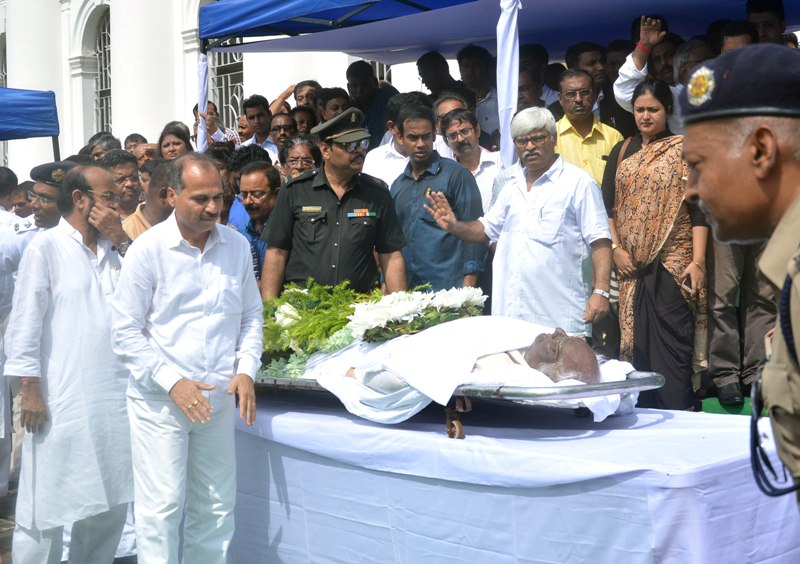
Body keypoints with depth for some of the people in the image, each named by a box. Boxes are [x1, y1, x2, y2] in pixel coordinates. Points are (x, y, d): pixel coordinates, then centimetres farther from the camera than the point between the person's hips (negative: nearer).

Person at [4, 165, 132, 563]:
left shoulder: (111, 255, 15)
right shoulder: (45, 248, -4)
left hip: (113, 400, 7)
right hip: (62, 401, -6)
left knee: (109, 504, 11)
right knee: (47, 504, -1)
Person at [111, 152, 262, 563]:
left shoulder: (236, 246, 5)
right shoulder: (148, 249, -8)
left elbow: (251, 316, 15)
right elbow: (125, 333, -8)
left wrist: (246, 370, -1)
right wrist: (173, 382, -15)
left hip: (219, 399, 5)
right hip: (160, 401, -4)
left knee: (216, 507, 11)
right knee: (162, 506, -4)